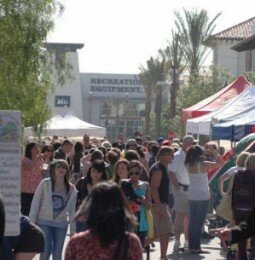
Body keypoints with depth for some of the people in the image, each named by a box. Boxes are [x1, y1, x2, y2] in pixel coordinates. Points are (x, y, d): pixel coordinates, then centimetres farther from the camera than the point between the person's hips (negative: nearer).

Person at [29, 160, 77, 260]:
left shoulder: (71, 188, 2)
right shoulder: (45, 184, -6)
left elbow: (72, 210, 7)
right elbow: (36, 202, -3)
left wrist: (72, 229, 6)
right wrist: (32, 221, -6)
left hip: (61, 224, 3)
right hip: (44, 222, -3)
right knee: (46, 251, -7)